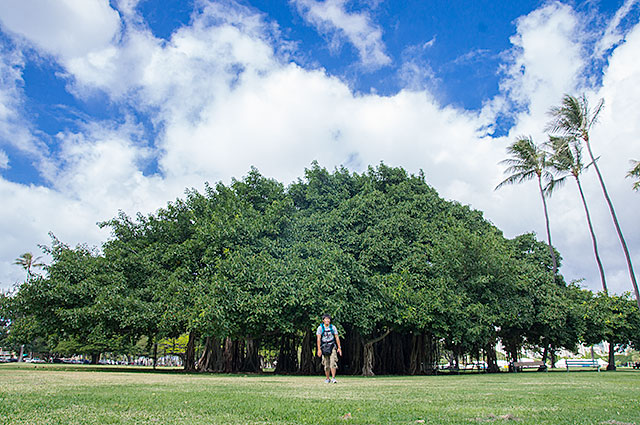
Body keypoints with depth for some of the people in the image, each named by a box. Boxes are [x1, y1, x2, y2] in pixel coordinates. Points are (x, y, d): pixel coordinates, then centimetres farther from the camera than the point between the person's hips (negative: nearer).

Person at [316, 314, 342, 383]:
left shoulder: (333, 327, 2)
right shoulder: (320, 328, -3)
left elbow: (337, 337, 5)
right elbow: (318, 339, -7)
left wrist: (339, 347, 0)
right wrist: (319, 349, -14)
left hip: (332, 347, 0)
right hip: (324, 347, 0)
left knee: (333, 362, -13)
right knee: (326, 364, 5)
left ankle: (333, 378, -11)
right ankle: (327, 379, 19)